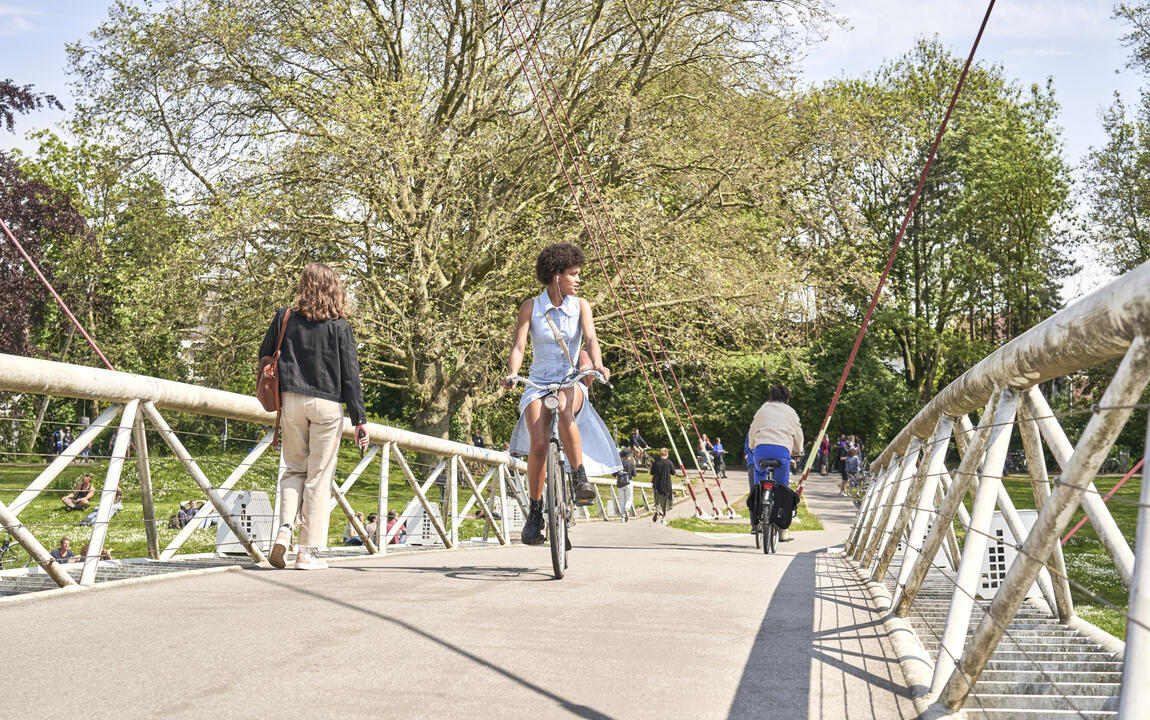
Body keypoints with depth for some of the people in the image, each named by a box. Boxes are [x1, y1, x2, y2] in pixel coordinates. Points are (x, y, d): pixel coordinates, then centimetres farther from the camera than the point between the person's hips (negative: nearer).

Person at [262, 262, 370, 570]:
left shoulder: (284, 317, 3)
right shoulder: (339, 326, -3)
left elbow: (265, 358, 10)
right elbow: (350, 375, -4)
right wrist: (360, 420, -3)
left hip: (291, 401, 2)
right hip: (326, 405, -2)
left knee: (294, 469, 18)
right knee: (319, 476, 3)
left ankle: (285, 527, -4)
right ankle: (308, 551, 4)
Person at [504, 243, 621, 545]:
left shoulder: (580, 306, 4)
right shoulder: (531, 307, 1)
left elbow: (590, 339, -11)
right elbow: (518, 345, -8)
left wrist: (598, 366, -32)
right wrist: (512, 373, -28)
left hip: (571, 383, 0)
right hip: (538, 384, 0)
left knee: (564, 408, -37)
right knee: (539, 444, -23)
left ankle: (580, 479, -26)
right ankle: (535, 512, -7)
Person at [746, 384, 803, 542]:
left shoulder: (762, 410, 22)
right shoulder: (791, 412, 20)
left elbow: (752, 431, 24)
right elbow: (798, 434, 23)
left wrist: (751, 448, 42)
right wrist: (797, 450, 43)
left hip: (761, 448, 1)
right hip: (782, 450, -1)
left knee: (758, 472, 33)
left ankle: (757, 509, 19)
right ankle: (783, 529, 7)